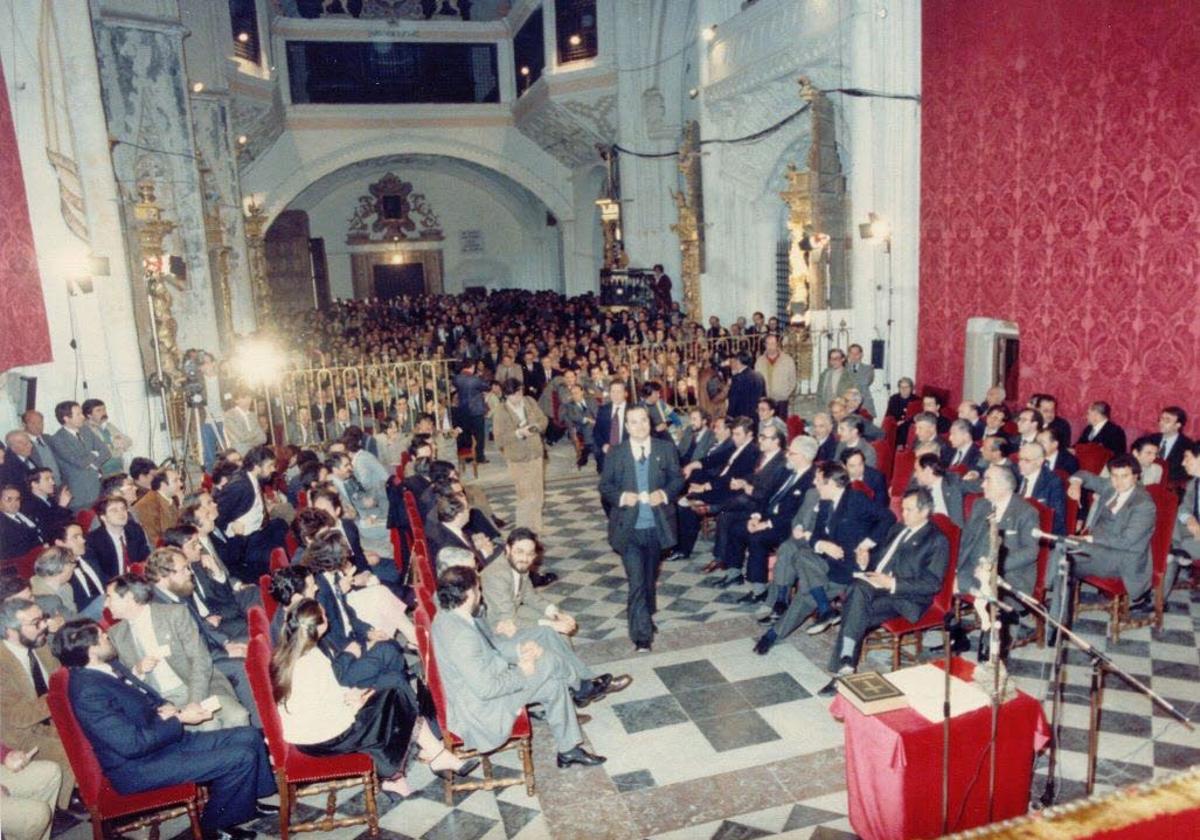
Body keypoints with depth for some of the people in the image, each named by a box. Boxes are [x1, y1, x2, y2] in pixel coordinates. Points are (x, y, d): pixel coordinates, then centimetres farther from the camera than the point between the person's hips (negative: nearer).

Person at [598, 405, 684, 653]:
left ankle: (645, 618, 42)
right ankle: (642, 635, -2)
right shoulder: (615, 454, -2)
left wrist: (664, 494, -16)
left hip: (657, 526, 2)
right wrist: (622, 497, -18)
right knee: (636, 582, -7)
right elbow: (605, 486, 1)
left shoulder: (666, 449, 1)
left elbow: (678, 479, 4)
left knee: (650, 578, 19)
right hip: (629, 528, -2)